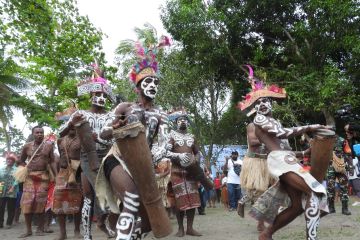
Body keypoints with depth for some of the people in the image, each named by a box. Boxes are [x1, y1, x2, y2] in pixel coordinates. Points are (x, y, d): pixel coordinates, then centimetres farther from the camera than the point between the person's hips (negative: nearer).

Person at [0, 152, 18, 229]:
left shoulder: (16, 169, 3)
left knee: (11, 209, 4)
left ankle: (9, 223, 12)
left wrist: (12, 188, -16)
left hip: (12, 192, -2)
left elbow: (17, 180, -6)